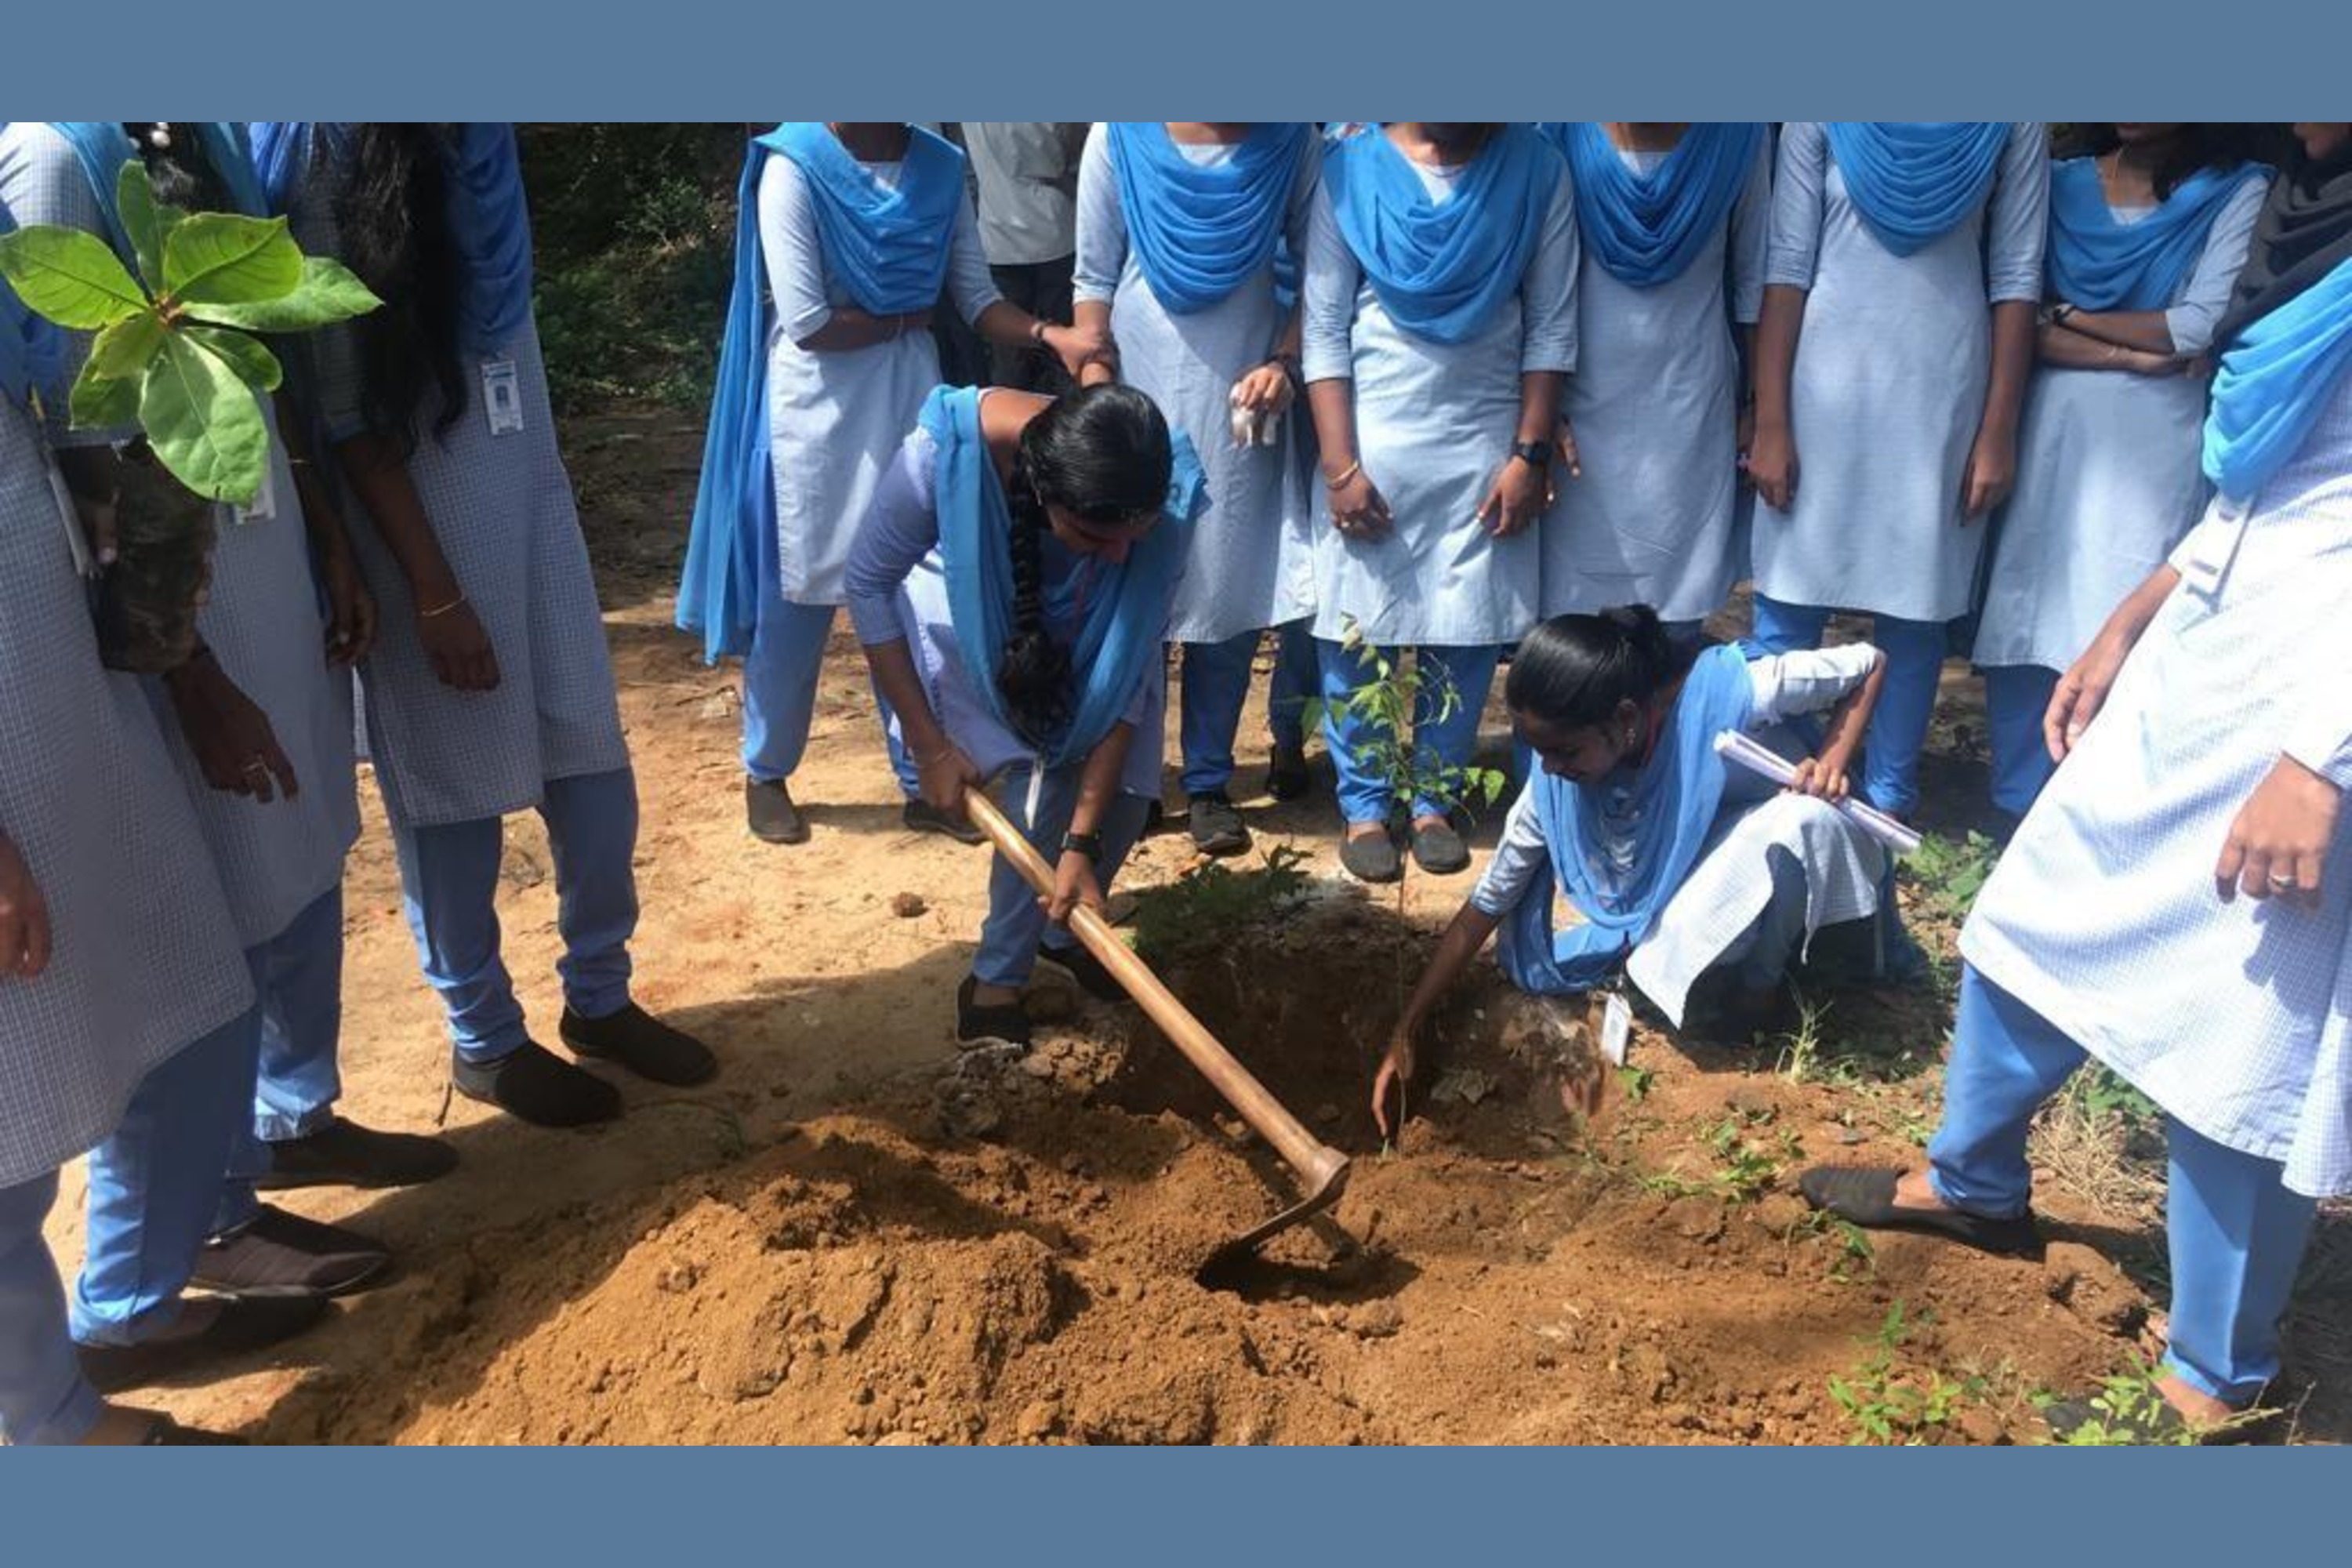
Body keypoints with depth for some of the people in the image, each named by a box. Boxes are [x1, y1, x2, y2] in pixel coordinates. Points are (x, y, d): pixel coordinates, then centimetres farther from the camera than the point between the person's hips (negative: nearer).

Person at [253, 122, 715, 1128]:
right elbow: (343, 403, -15)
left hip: (529, 484, 7)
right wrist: (434, 589, -16)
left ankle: (599, 997, 29)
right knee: (453, 789, 5)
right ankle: (484, 1040, 23)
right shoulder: (324, 145, -13)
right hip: (416, 512, -6)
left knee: (592, 763, 10)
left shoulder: (475, 135, 5)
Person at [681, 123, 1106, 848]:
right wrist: (905, 317, -7)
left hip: (911, 398, 4)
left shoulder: (940, 168, 1)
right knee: (798, 600, 8)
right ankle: (766, 773, 27)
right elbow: (808, 323, -19)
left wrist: (1050, 334, -16)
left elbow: (977, 296, 1)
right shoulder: (794, 167, -15)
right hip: (817, 407, -4)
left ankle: (922, 779, 22)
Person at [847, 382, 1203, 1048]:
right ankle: (998, 975, 4)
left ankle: (1065, 927, 25)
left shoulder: (1164, 495, -36)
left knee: (1121, 794, -7)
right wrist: (929, 743, -21)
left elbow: (1127, 673, -28)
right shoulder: (947, 449, -42)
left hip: (1085, 631, 2)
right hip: (966, 617, -2)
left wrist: (1082, 842, -29)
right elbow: (869, 582, -24)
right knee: (1043, 787, -19)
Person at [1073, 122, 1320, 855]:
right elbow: (1095, 279, 0)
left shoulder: (1288, 139, 0)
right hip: (1140, 398, -1)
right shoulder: (1120, 136, -3)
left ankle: (1208, 783, 16)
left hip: (1240, 405, 1)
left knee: (1235, 594, 3)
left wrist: (1284, 362, -11)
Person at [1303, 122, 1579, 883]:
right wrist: (1340, 467, -9)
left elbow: (1551, 327, 2)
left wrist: (1530, 454, -5)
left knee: (1465, 635, 5)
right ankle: (1364, 807, 17)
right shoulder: (1350, 169, -2)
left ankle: (1434, 802, 21)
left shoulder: (1536, 170, 1)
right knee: (1356, 633, 3)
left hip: (1486, 449, 1)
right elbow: (1324, 331, -3)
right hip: (1373, 447, -1)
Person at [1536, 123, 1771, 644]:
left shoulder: (1738, 137, -1)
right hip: (1583, 410, 0)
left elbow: (1754, 279, 6)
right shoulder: (1560, 133, -5)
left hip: (1690, 412, 1)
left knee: (1676, 625, 2)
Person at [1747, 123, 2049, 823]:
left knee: (1916, 612, 6)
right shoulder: (1823, 120, 3)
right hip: (1824, 390, 0)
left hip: (1941, 400, 1)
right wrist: (1770, 424, -6)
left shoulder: (2011, 123, 4)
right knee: (1787, 609, 2)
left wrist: (1998, 432, -2)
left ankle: (1888, 804, 18)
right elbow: (1788, 265, 0)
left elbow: (2016, 275, 3)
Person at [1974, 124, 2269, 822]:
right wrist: (2126, 354, -11)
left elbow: (2205, 328, -8)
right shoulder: (2057, 185, 10)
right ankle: (2021, 819, 13)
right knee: (2025, 627, 2)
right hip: (2050, 437, 3)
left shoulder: (2237, 192, 3)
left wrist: (2069, 317, -2)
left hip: (2157, 451, -2)